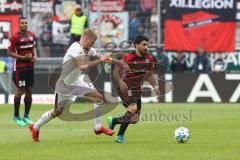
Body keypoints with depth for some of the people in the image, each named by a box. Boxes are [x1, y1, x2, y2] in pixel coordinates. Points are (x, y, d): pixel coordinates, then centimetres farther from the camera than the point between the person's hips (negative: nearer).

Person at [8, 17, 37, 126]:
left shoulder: (31, 35, 7)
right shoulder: (15, 37, -12)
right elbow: (10, 53, -11)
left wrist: (35, 56, 2)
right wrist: (23, 57, -19)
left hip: (30, 67, 6)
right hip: (19, 67, -6)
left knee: (29, 91, 8)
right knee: (20, 91, -4)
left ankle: (26, 116, 18)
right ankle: (16, 116, 12)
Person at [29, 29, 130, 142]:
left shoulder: (88, 49, 1)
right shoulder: (76, 49, -25)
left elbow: (102, 57, 10)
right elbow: (82, 67, -37)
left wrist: (119, 62, 2)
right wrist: (100, 60, -35)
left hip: (75, 82, 8)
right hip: (64, 85, -8)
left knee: (98, 97, -2)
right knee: (57, 112, 4)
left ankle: (98, 128, 6)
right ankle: (35, 127, 25)